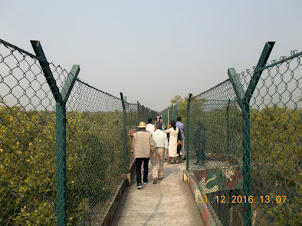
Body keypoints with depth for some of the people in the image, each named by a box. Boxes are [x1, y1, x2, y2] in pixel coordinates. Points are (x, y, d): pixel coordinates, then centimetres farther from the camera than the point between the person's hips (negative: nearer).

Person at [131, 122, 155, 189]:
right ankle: (145, 180, 33)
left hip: (138, 154, -1)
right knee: (145, 167, 20)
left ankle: (139, 183, -12)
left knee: (138, 169, 1)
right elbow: (151, 144, -4)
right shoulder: (148, 134, -4)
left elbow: (133, 145, 1)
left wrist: (132, 152, 14)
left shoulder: (135, 134, -5)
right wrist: (153, 152, 7)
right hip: (146, 154, 2)